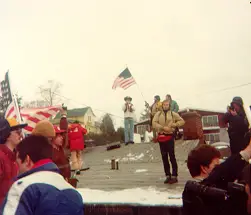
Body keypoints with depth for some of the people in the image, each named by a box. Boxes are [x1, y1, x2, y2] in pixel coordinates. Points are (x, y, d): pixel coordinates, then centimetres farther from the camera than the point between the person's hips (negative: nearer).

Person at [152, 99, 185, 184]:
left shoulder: (173, 114, 6)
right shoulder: (158, 114, 9)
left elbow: (182, 121, 10)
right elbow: (154, 123, -4)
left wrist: (174, 124, -7)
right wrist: (163, 127, -16)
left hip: (169, 136, -3)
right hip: (161, 136, 3)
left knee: (172, 156, -9)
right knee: (164, 157, 7)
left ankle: (174, 176, -5)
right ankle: (168, 176, 14)